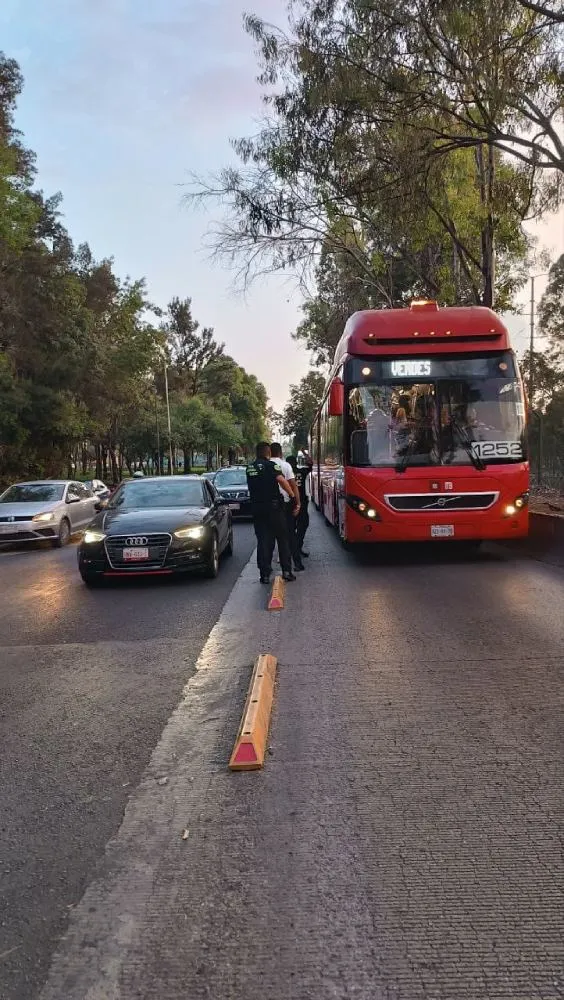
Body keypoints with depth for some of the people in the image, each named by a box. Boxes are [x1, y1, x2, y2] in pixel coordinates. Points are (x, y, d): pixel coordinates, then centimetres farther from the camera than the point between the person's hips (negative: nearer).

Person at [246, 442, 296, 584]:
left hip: (257, 507, 4)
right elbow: (281, 480, -22)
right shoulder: (271, 465, -9)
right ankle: (286, 570, 6)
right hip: (273, 506, -4)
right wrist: (291, 494, -13)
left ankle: (264, 574, 4)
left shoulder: (250, 468, 9)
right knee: (282, 539, 8)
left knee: (263, 541, 7)